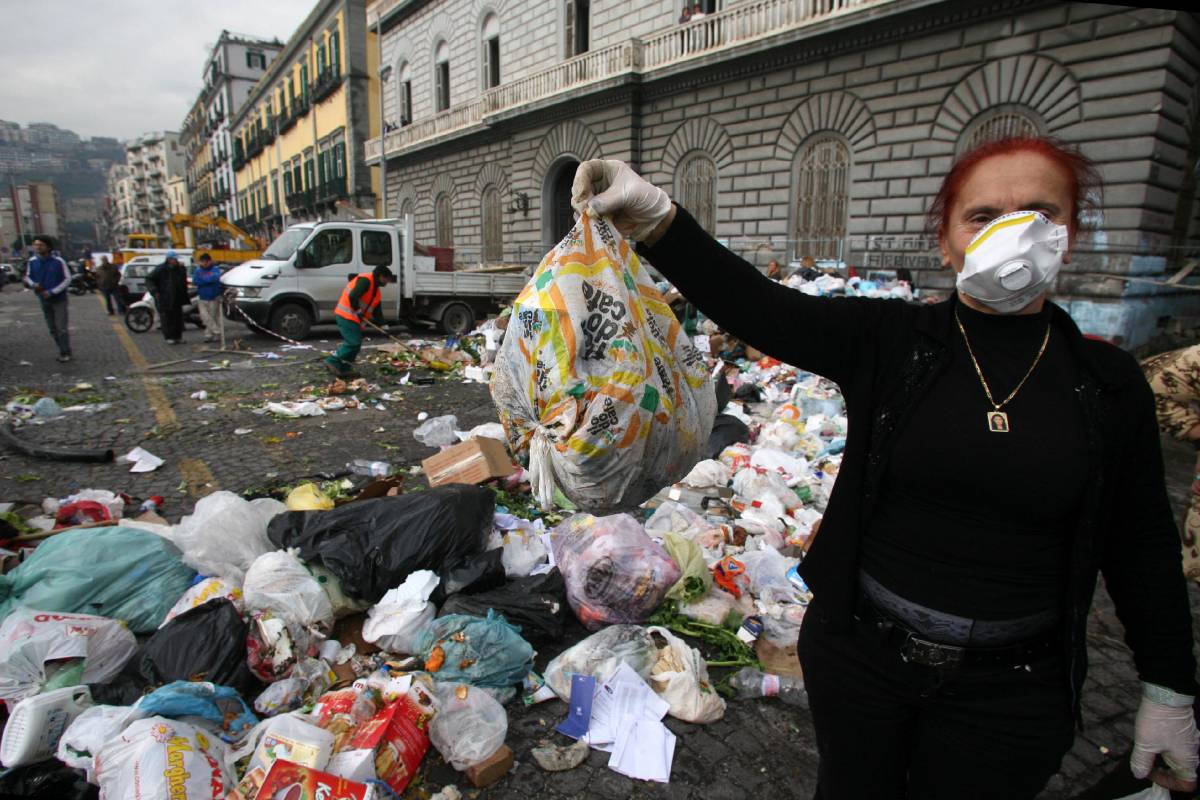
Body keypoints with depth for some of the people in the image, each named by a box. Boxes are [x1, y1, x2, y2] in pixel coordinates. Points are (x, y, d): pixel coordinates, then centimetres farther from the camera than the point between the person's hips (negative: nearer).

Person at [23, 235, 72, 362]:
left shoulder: (58, 261, -13)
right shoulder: (32, 261, -2)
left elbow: (67, 279, -9)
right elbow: (28, 277, 12)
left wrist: (52, 292, -15)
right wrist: (33, 284, -12)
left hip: (59, 299, -4)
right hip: (44, 300, 4)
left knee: (61, 328, -6)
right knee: (52, 329, 10)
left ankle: (65, 353, 8)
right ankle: (63, 351, 22)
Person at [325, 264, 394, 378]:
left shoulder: (376, 291, 18)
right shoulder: (365, 280, -12)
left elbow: (376, 311, 15)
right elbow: (352, 296, -25)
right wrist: (358, 311, -16)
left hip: (354, 318, 10)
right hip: (346, 316, -10)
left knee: (354, 343, 10)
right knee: (354, 343, -14)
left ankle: (344, 368, 14)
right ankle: (333, 362, -6)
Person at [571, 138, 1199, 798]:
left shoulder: (1111, 384, -4)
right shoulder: (888, 341, -10)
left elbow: (1143, 547, 3)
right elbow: (756, 308, -25)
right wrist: (654, 218, -39)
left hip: (1008, 690, 1)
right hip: (860, 648, 0)